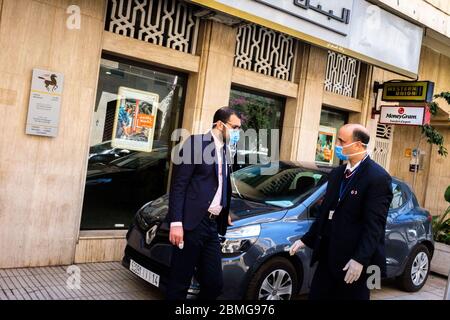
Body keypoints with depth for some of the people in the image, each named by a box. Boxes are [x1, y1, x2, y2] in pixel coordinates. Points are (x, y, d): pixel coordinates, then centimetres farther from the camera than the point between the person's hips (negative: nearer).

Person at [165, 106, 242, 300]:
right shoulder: (196, 142, -7)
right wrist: (176, 223, -18)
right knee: (179, 283, 2)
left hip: (212, 225, 8)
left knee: (214, 284, 9)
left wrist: (225, 213, 14)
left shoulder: (224, 150, 17)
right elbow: (178, 185, -12)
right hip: (192, 223, -7)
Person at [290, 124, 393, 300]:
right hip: (329, 254, 7)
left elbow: (374, 224, -19)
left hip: (354, 259, -7)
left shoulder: (378, 177, -14)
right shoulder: (337, 173, 10)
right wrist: (306, 239, 14)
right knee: (316, 295, 13)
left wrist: (360, 259, -24)